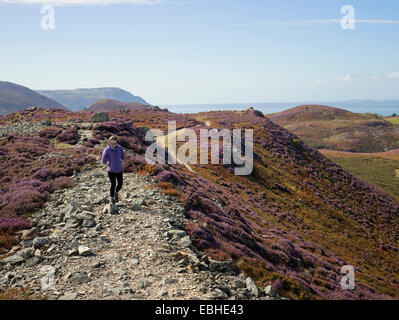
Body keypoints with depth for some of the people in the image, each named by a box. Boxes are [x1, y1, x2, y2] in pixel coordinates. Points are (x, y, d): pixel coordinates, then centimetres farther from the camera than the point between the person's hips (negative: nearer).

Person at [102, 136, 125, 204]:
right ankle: (112, 198, 17)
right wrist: (108, 167, -8)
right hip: (111, 170, -3)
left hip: (119, 170, 3)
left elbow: (122, 156, 10)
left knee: (120, 183, 7)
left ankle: (116, 192, 39)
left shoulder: (120, 148, -9)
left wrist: (121, 164, 5)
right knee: (113, 184, -5)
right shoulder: (107, 150, -16)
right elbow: (103, 161, -6)